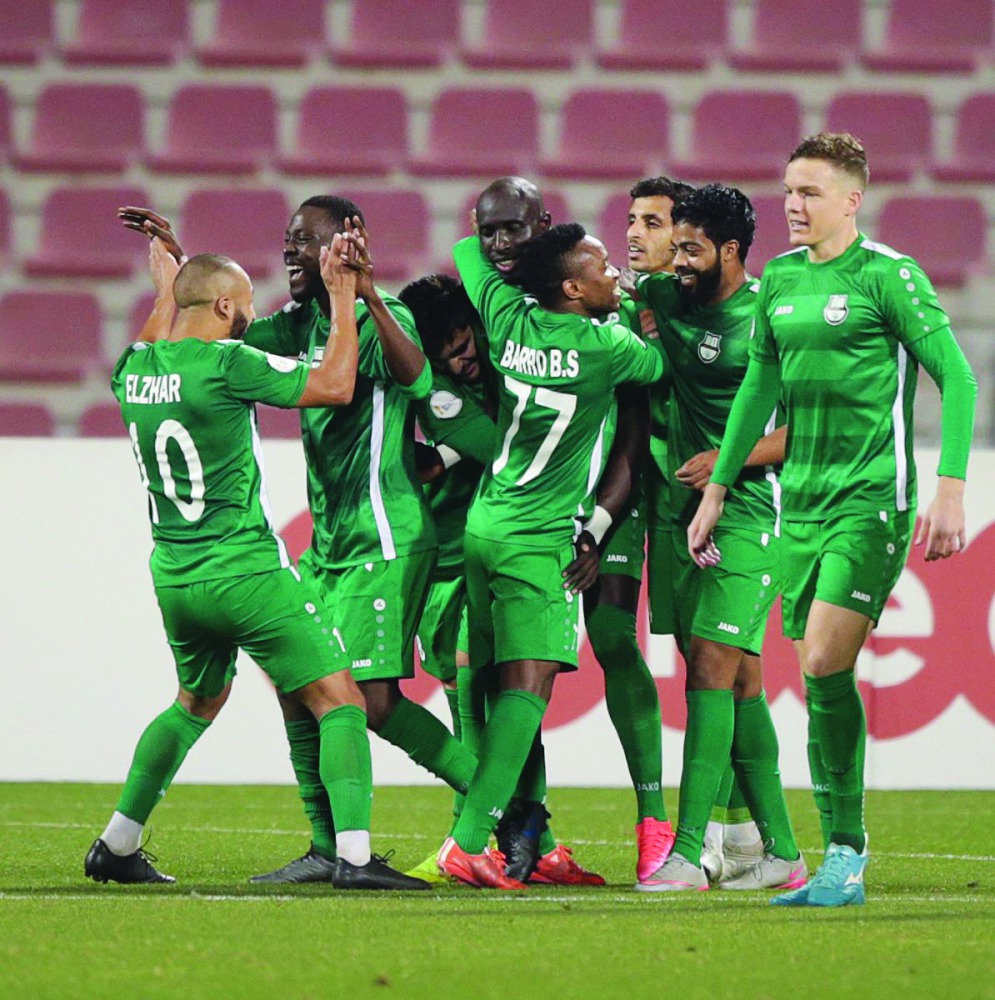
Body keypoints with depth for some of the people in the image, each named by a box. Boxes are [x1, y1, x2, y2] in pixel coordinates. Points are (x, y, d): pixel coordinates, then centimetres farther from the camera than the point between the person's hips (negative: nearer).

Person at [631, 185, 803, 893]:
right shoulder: (668, 298, 9)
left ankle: (688, 852, -17)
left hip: (748, 515, -7)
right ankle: (780, 853, 12)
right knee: (740, 680, 8)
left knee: (711, 668, -14)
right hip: (688, 515, 7)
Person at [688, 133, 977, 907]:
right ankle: (841, 861, 9)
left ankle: (848, 856, -8)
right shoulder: (779, 280, 12)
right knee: (818, 676, 4)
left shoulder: (888, 276, -7)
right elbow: (760, 388, 22)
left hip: (873, 498, -6)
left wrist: (951, 490, -16)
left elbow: (957, 378, -8)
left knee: (825, 662, -16)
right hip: (802, 500, 6)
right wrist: (717, 489, 21)